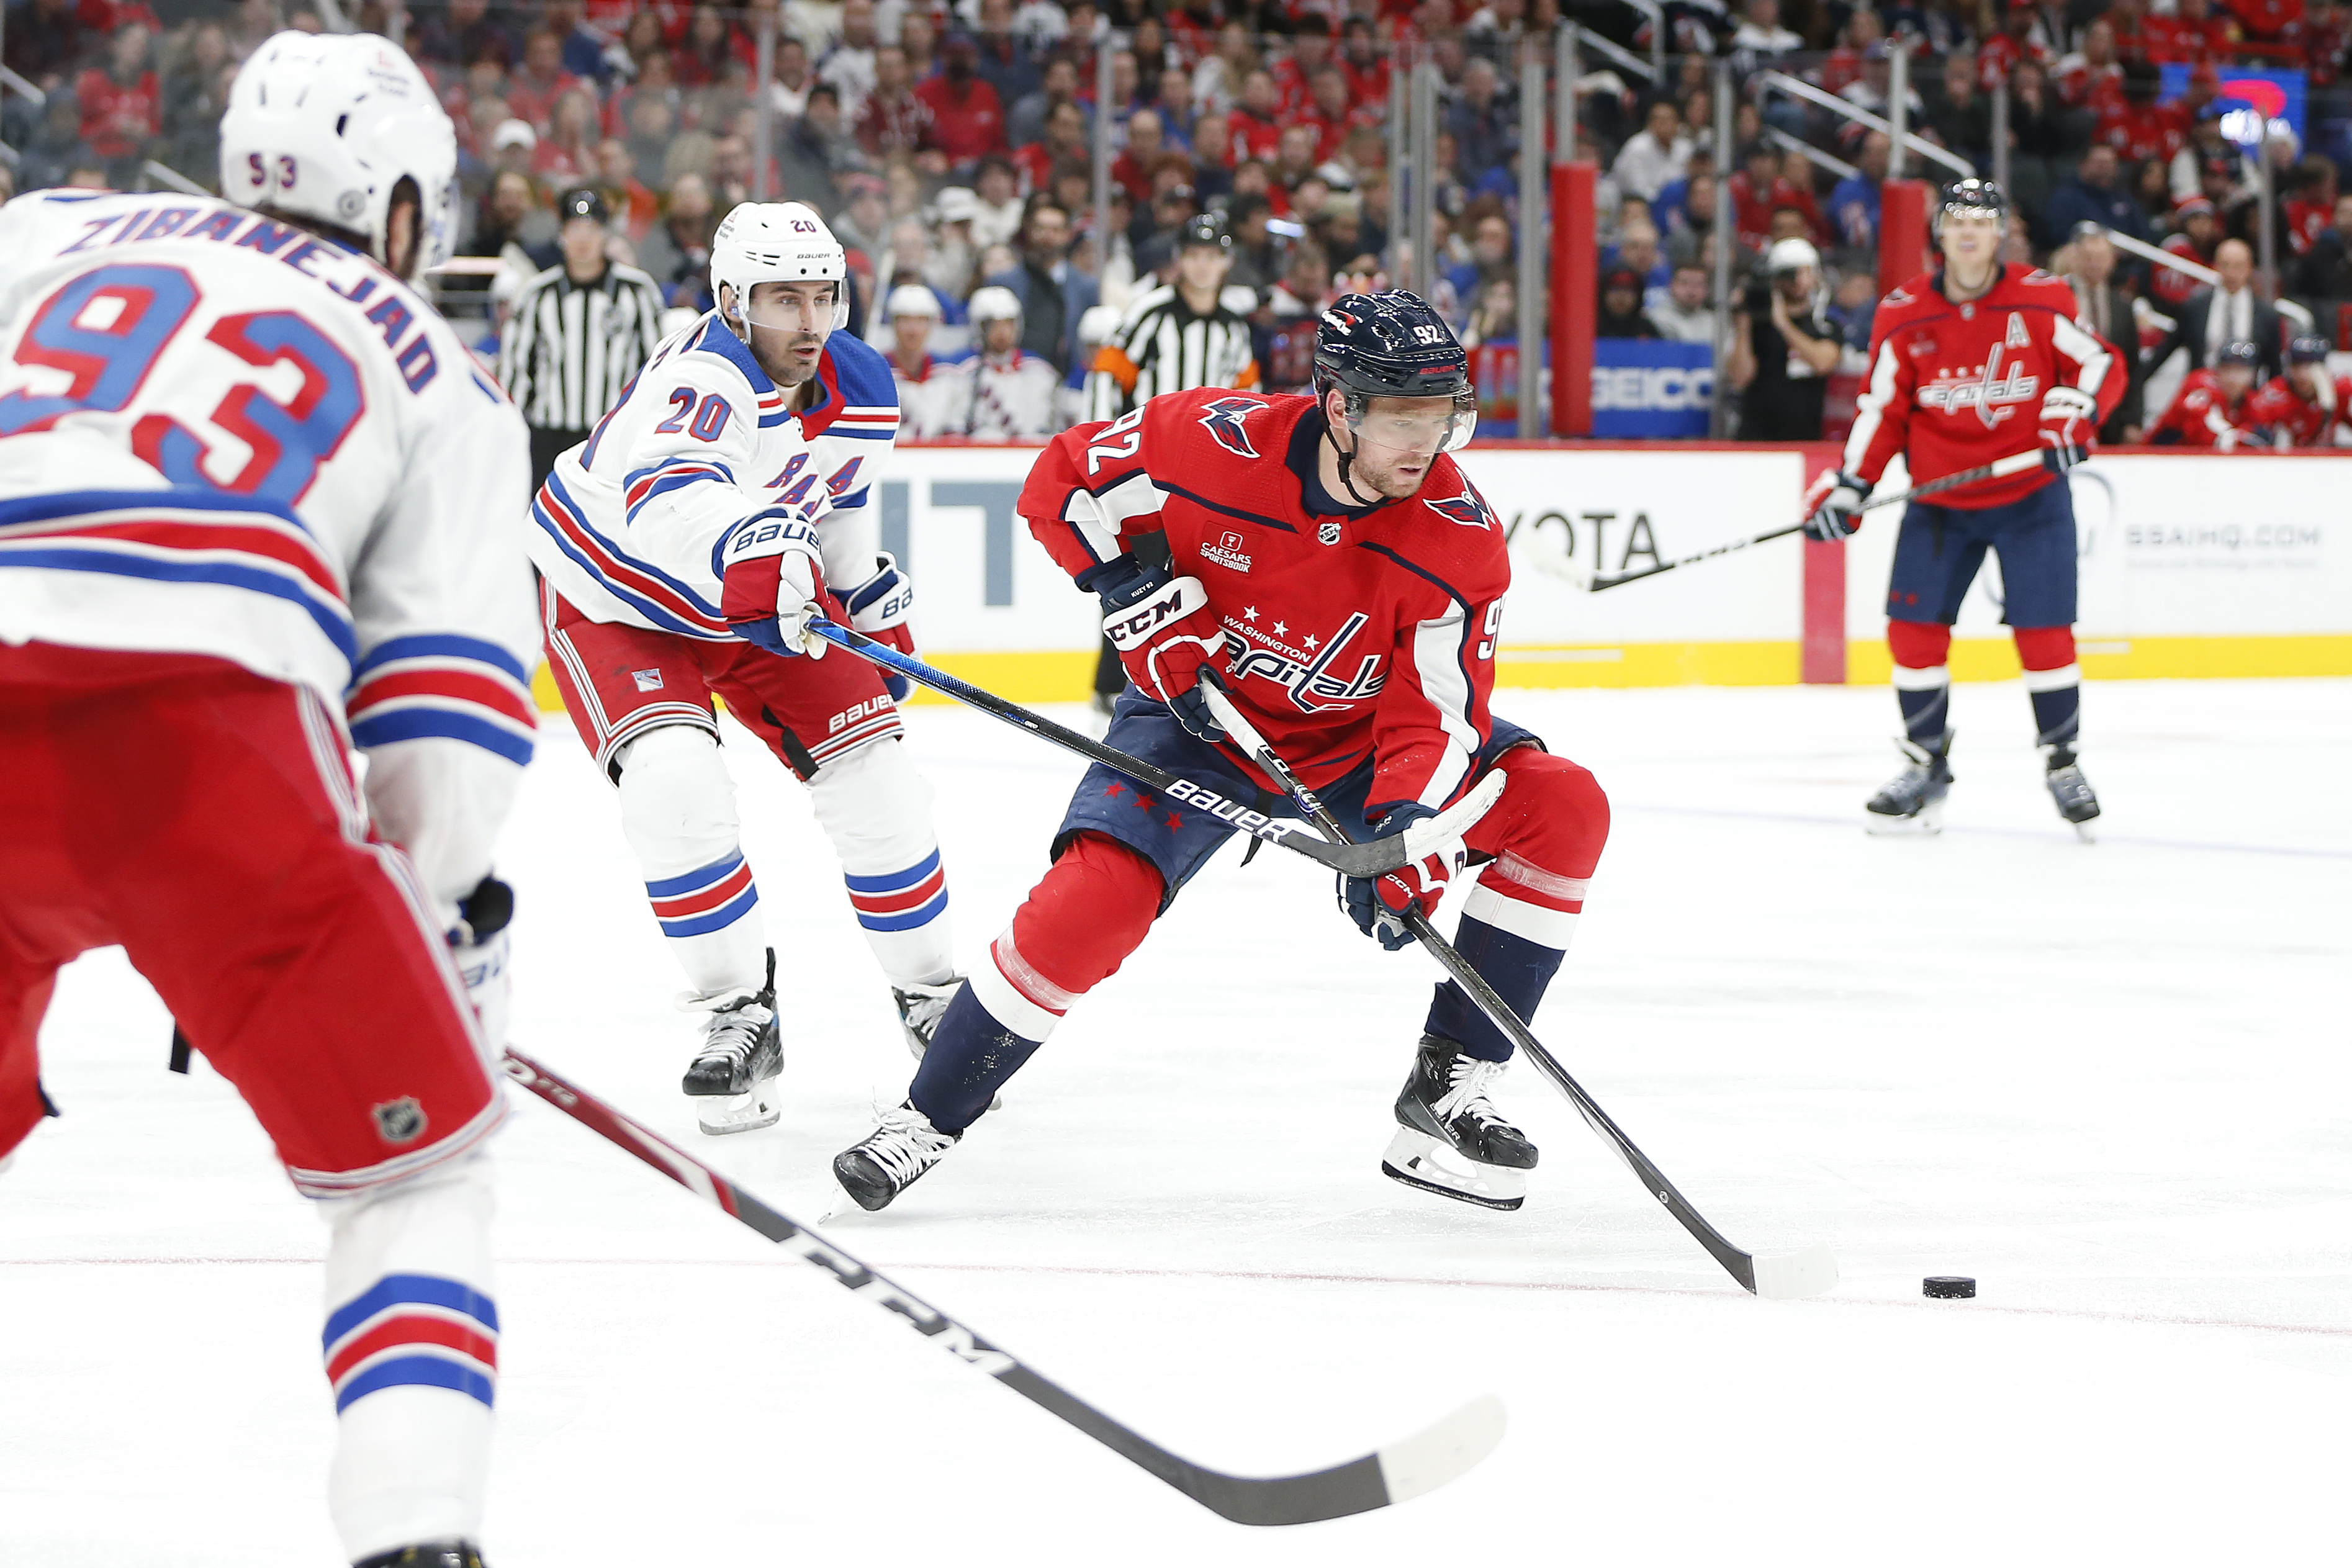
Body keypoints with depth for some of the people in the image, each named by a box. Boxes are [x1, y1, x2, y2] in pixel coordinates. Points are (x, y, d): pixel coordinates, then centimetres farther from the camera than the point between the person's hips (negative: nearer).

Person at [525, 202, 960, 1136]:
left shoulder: (862, 394, -12)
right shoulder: (704, 377, -36)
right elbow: (666, 493, -58)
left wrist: (874, 604, 19)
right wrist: (748, 544, -77)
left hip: (768, 598, 6)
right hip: (614, 595, -6)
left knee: (874, 781, -1)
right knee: (674, 781, -27)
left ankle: (929, 993, 21)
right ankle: (738, 1015, -10)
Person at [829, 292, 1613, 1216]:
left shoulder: (1461, 536, -21)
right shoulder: (1218, 444, -25)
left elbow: (1436, 715, -21)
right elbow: (1064, 482, -8)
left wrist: (1408, 829, -38)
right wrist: (1138, 596, -20)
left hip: (1353, 742, 3)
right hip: (1199, 718, -2)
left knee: (1563, 809, -16)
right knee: (1093, 899, -25)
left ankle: (1450, 1086, -9)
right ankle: (930, 1119, -6)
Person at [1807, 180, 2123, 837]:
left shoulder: (2041, 301, -9)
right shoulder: (1903, 315, -4)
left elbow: (2100, 364, -4)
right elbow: (1880, 407, 0)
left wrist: (2075, 414, -23)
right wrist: (1846, 489, -7)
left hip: (2030, 493, -2)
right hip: (1938, 501, 2)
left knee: (2043, 630, -7)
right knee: (1914, 629, -2)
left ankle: (2062, 764, 10)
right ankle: (1926, 766, 13)